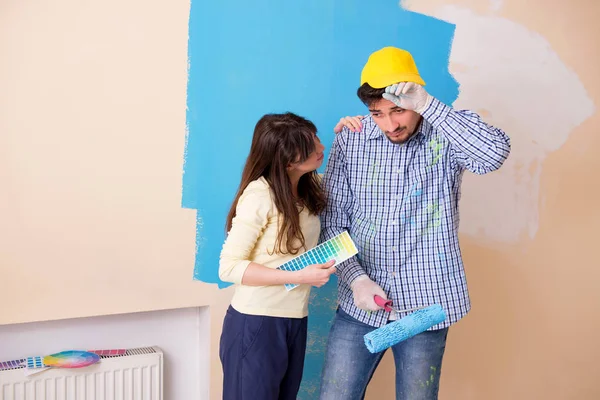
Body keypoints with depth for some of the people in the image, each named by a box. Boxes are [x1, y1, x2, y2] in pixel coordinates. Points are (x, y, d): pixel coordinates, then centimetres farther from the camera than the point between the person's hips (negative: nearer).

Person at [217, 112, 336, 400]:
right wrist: (299, 276, -24)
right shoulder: (259, 196, -18)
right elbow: (229, 267, -18)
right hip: (256, 324, -7)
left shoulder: (308, 188, 5)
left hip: (295, 322, 7)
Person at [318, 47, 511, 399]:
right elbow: (332, 222, 0)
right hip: (360, 305, 2)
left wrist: (427, 105, -27)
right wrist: (356, 278, -12)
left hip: (427, 304, -1)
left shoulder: (446, 136, -6)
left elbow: (495, 153, -28)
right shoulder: (350, 139, -3)